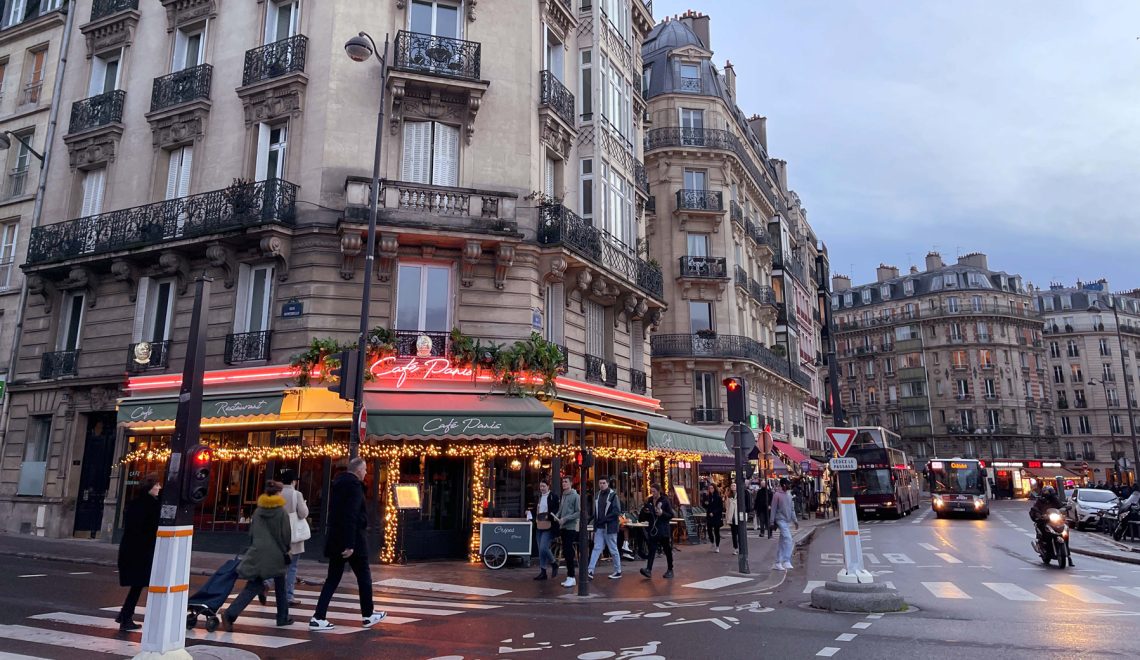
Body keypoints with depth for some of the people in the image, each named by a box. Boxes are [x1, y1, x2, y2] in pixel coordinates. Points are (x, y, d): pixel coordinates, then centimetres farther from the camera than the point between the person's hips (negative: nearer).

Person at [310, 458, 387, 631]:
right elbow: (351, 516, -24)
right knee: (364, 577, 8)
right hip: (352, 539, -8)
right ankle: (368, 615, 18)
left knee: (332, 579, 10)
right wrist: (350, 544, -24)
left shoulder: (338, 483, 12)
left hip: (335, 539, 8)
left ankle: (318, 618, 4)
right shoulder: (354, 485, -16)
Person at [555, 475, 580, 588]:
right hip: (563, 527, 7)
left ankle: (571, 577, -5)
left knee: (569, 552, -10)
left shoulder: (575, 496, -7)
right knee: (565, 552, 9)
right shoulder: (562, 496, 15)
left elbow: (578, 512, -11)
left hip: (571, 527, -7)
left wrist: (565, 519, -15)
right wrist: (557, 516, 3)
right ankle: (569, 577, 16)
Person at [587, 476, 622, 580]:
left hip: (609, 527, -5)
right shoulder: (597, 495, 10)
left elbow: (617, 511, -14)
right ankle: (590, 571, -3)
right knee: (596, 548, 1)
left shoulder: (613, 495, -8)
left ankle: (618, 571, 17)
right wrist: (596, 521, 4)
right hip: (599, 527, 5)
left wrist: (605, 519, -19)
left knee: (613, 550, 5)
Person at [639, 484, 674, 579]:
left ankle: (670, 570, 21)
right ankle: (648, 570, -15)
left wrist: (662, 513, -23)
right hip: (653, 529, 3)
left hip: (663, 529, -3)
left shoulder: (665, 501, -6)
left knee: (667, 550, 8)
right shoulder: (649, 501, 8)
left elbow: (671, 515, -7)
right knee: (651, 549, -7)